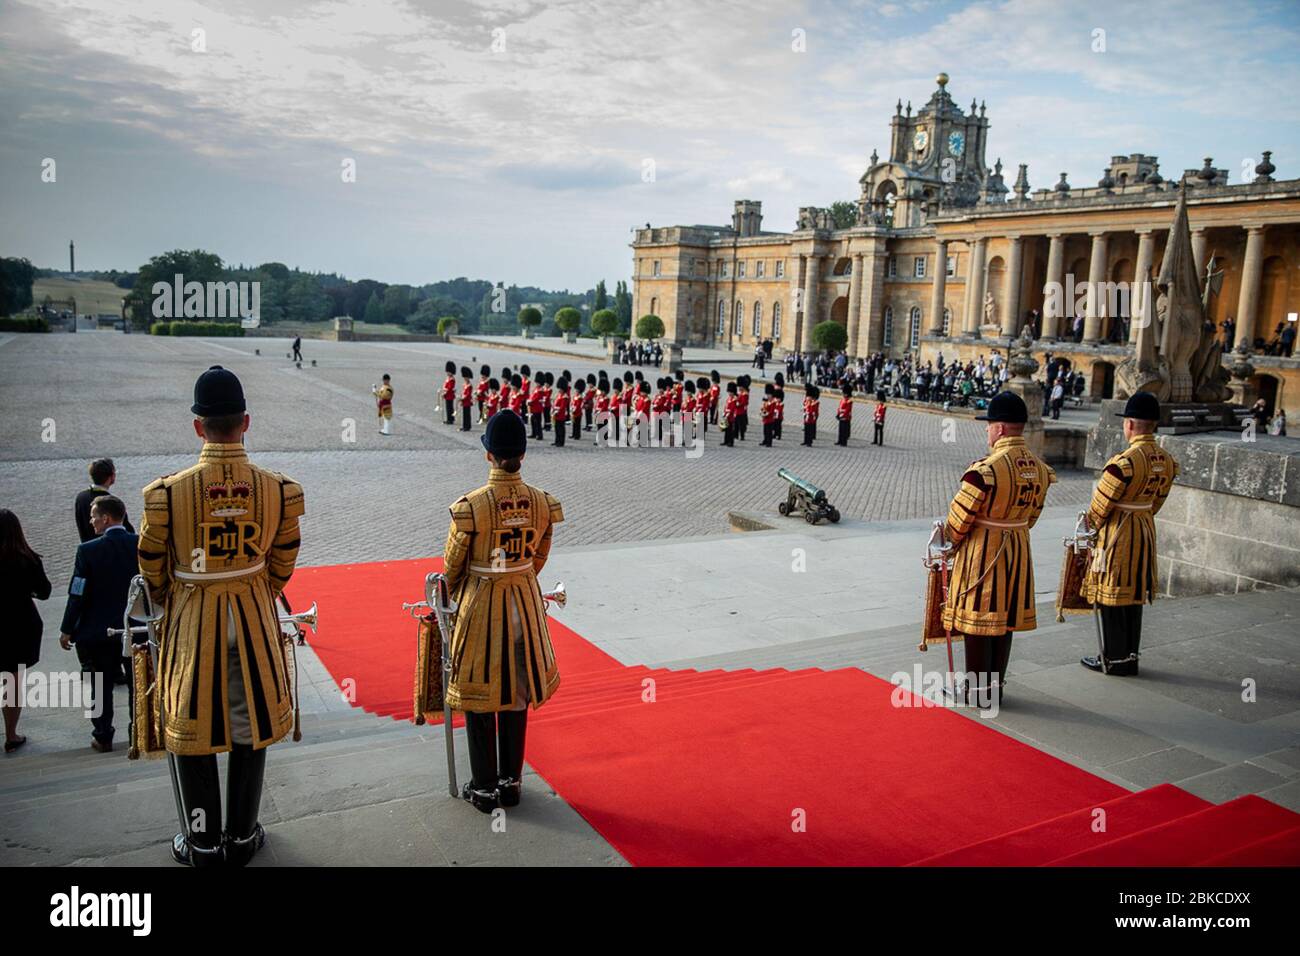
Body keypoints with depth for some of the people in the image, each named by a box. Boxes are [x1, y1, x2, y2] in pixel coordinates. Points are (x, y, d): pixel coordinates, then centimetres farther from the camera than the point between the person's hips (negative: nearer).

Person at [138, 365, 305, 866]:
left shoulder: (169, 491, -15)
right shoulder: (277, 488, -11)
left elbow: (153, 569, -2)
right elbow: (281, 565, 1)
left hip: (191, 621, -1)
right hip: (254, 619, 2)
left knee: (192, 727, 13)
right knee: (249, 724, 14)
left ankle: (204, 843, 24)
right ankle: (242, 837, 27)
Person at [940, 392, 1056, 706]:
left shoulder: (986, 468, -22)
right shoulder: (1039, 467, 2)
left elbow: (958, 519, -15)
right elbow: (1032, 514, 10)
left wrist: (952, 540, 3)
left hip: (981, 552, -7)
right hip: (1018, 549, 7)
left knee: (978, 618, 4)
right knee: (1006, 618, 15)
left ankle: (978, 690, 13)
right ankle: (996, 685, 25)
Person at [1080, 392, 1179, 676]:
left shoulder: (1125, 462, -23)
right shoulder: (1166, 460, 2)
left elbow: (1100, 506, -14)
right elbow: (1157, 501, 11)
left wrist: (1092, 525, 3)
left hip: (1117, 534, -8)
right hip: (1146, 530, 8)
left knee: (1111, 598, 3)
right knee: (1135, 595, 16)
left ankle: (1115, 660, 11)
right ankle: (1130, 656, 24)